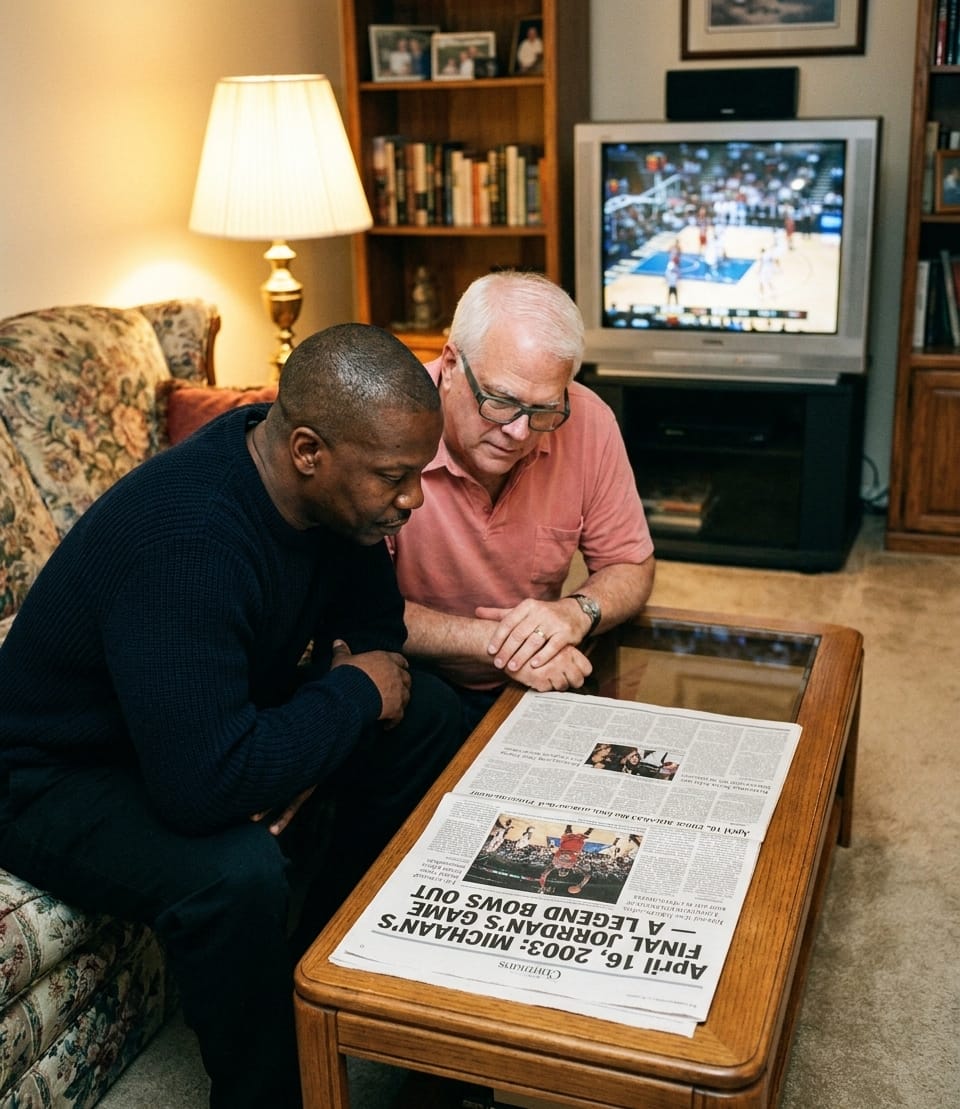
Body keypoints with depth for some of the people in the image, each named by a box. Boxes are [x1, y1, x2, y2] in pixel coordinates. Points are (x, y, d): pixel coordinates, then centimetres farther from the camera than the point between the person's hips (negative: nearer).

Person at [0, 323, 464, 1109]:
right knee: (237, 869, -35)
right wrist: (352, 693, -26)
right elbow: (206, 785, -41)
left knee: (428, 714, -3)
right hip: (64, 777, -8)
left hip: (229, 717, 8)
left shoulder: (331, 489, -12)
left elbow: (374, 629, 3)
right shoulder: (185, 541, -37)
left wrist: (313, 749, -16)